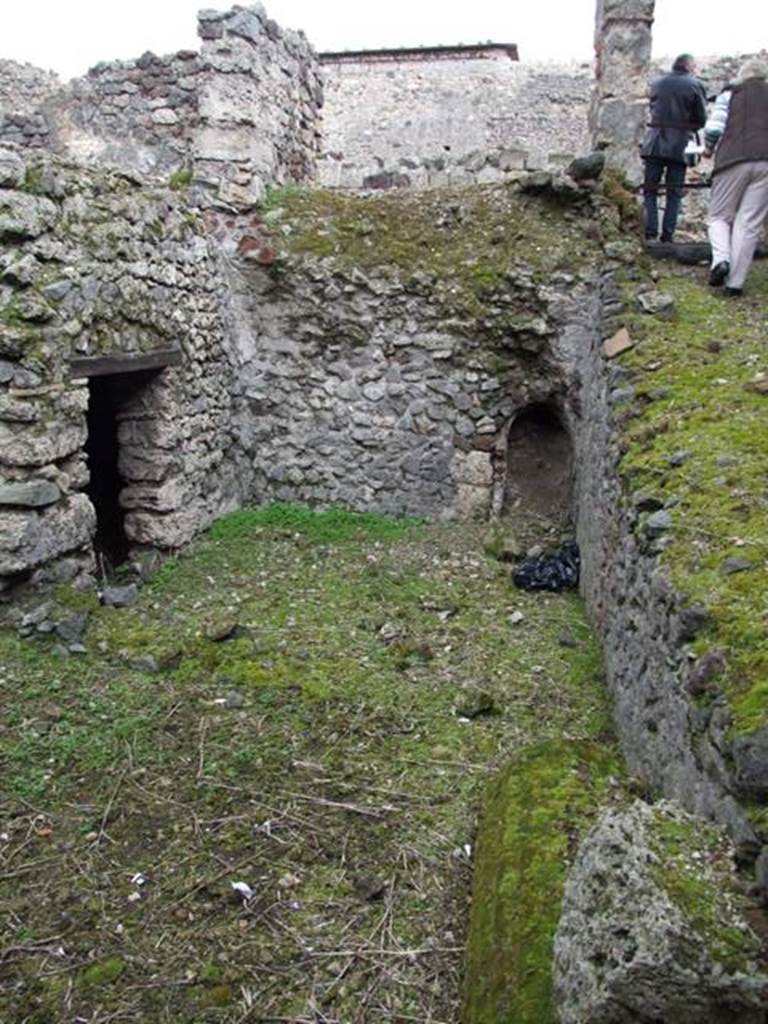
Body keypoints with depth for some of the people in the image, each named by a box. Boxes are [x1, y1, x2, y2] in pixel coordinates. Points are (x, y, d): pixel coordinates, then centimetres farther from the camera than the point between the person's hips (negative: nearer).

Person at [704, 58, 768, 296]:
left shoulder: (730, 93, 10)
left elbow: (713, 128, 2)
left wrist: (709, 148, 20)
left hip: (733, 160, -2)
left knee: (719, 216, 9)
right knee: (748, 224, 1)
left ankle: (721, 259, -17)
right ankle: (735, 282, -3)